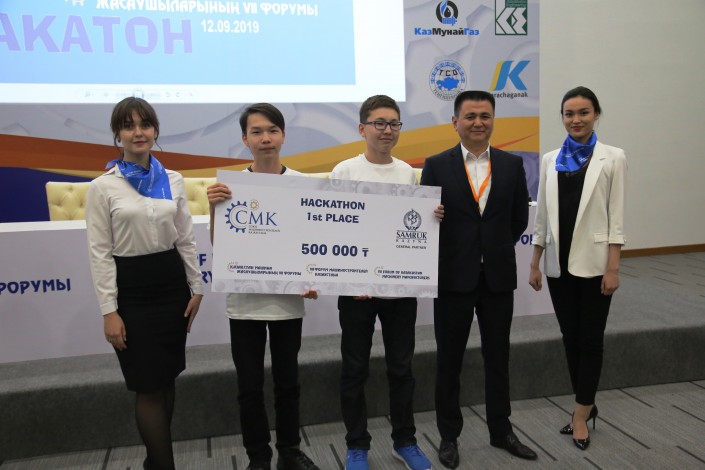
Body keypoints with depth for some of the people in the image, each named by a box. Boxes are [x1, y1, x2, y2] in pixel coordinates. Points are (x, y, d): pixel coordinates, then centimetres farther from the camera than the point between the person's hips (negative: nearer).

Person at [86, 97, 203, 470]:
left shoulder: (173, 181, 5)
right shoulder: (102, 187, -5)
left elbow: (186, 239, 8)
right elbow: (99, 252, -7)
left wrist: (195, 288, 6)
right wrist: (109, 310, -10)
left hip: (171, 284, 4)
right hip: (131, 290, -4)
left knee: (166, 378, 13)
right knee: (148, 385, 2)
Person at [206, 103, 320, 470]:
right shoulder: (230, 185, -4)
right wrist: (214, 208, -18)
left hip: (288, 300, 1)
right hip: (244, 301, 0)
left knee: (287, 380, 16)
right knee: (249, 386, 10)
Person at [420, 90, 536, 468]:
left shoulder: (512, 164, 4)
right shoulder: (437, 165, -4)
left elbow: (519, 218, 9)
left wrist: (498, 249, 7)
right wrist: (450, 255, -7)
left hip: (498, 276, 3)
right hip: (454, 277, -2)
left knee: (498, 358, 15)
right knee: (449, 360, 9)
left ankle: (501, 430, 32)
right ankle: (449, 436, 25)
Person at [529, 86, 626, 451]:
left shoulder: (612, 157, -2)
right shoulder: (550, 160, 7)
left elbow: (616, 216, -5)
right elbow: (542, 214, 9)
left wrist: (613, 267, -11)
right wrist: (535, 263, 7)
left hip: (593, 262, -3)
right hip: (559, 262, 4)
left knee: (590, 339, 4)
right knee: (570, 338, 11)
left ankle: (581, 414, 18)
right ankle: (586, 407, 28)